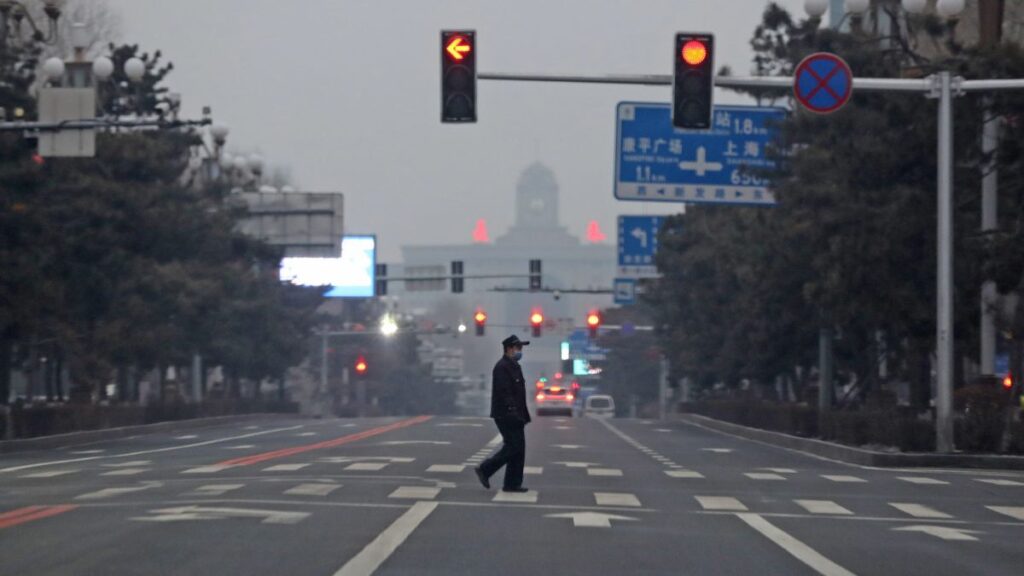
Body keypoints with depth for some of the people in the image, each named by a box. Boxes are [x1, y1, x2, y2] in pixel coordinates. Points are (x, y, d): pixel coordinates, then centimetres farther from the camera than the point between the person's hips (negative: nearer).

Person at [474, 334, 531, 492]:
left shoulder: (514, 366, 18)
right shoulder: (502, 367, -14)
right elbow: (504, 393, -21)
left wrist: (522, 415, 18)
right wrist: (513, 413, -26)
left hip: (514, 416, 10)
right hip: (506, 415, -10)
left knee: (518, 449, 7)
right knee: (514, 447, -11)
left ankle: (513, 484, 10)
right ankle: (484, 470, -1)